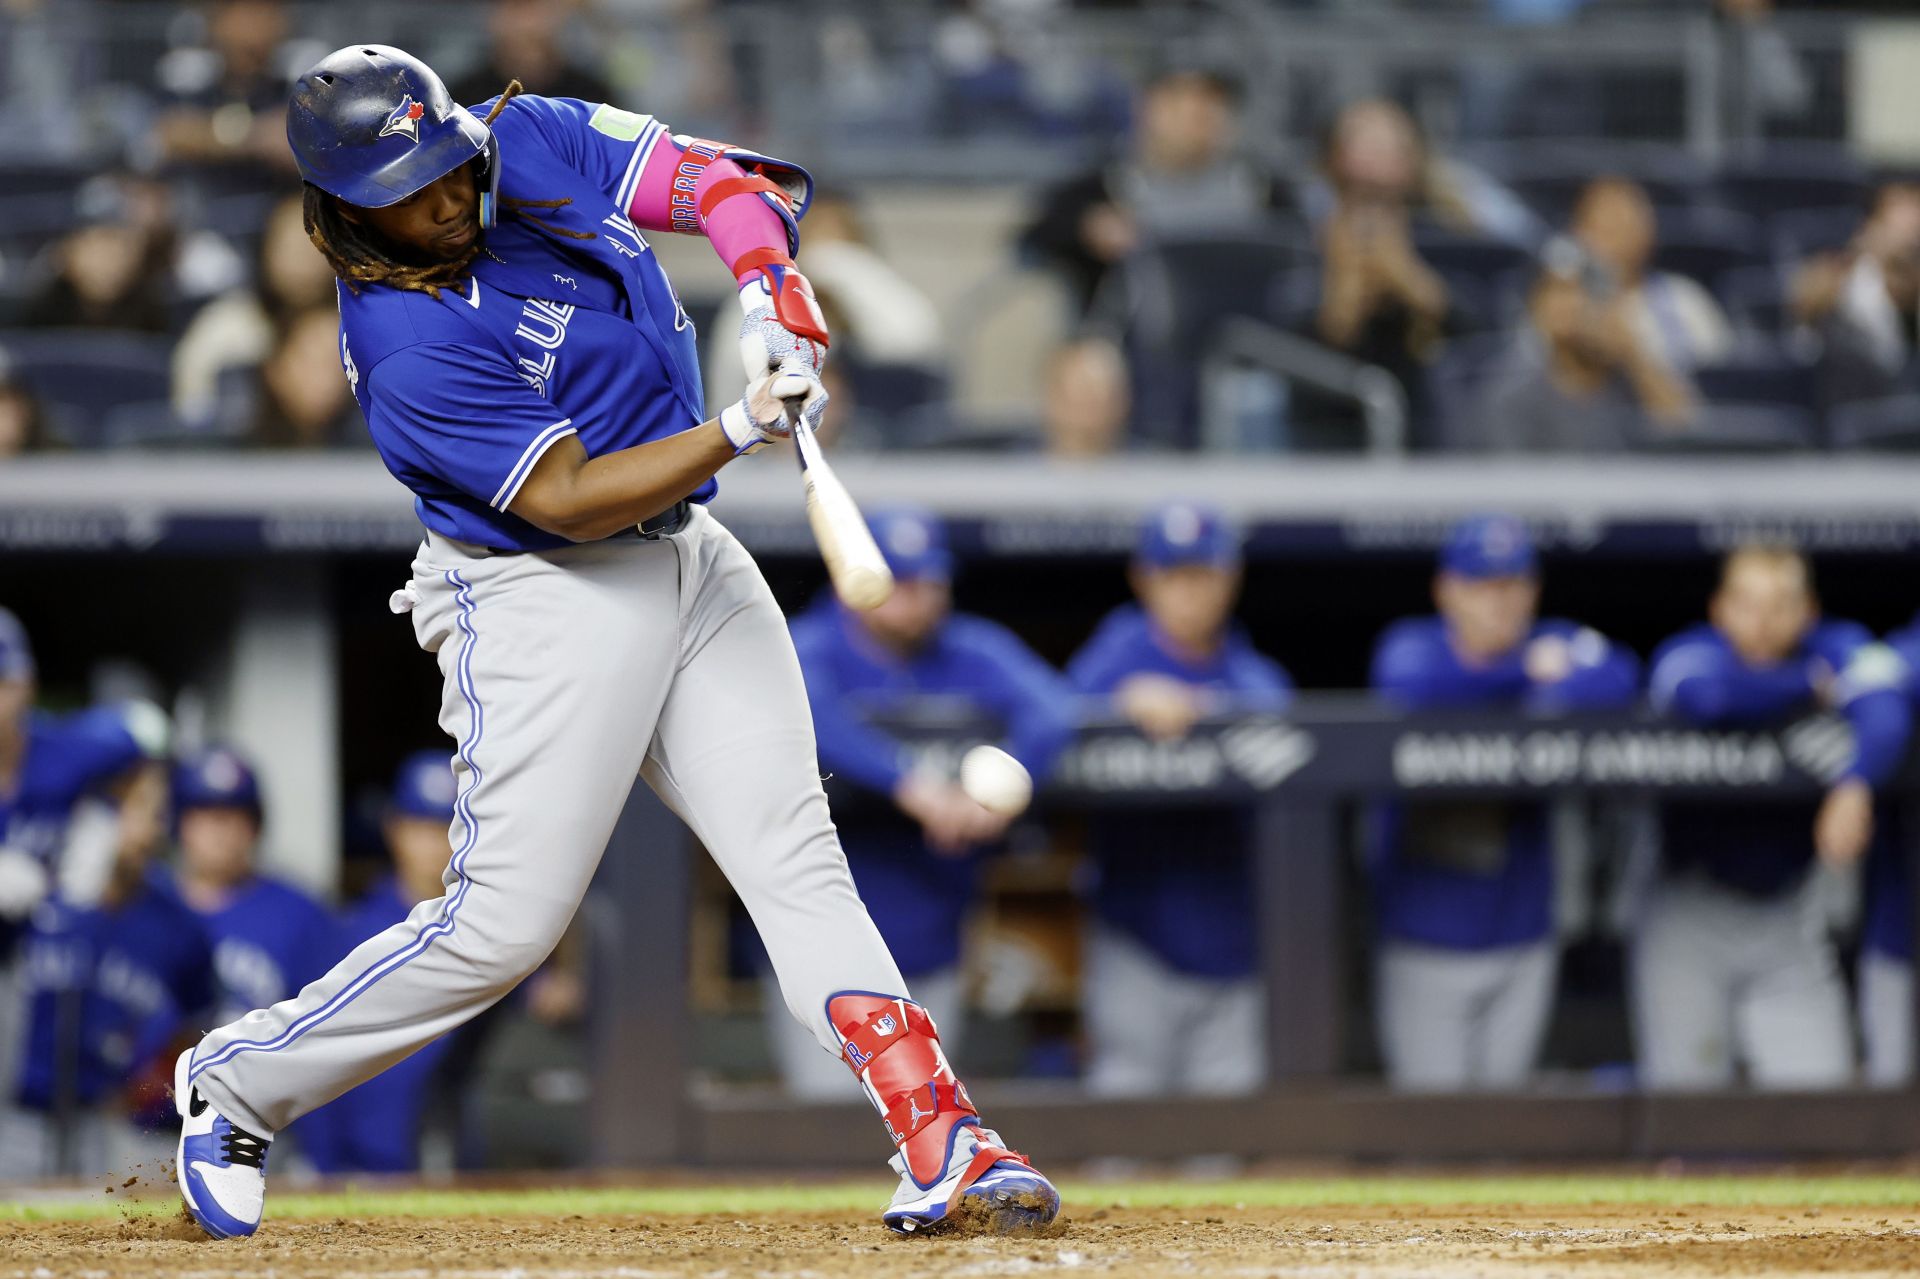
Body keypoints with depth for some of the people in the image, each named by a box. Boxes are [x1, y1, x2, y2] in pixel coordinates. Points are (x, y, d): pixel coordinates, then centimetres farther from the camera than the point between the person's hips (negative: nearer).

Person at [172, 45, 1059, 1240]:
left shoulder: (534, 143, -2)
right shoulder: (407, 346, -21)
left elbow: (723, 182, -2)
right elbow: (569, 500, -22)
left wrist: (769, 285, -22)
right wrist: (742, 429, -29)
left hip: (693, 562, 7)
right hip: (546, 598, -7)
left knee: (796, 860, -4)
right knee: (502, 925, -7)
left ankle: (940, 1140, -12)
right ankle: (238, 1082, 11)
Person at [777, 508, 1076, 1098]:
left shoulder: (974, 654, 2)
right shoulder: (811, 648, -8)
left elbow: (1049, 711, -15)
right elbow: (807, 717, -30)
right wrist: (910, 784, -44)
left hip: (930, 957, 4)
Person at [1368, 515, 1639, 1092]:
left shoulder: (1552, 645, 1)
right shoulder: (1412, 645, -2)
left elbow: (1619, 678, -17)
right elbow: (1416, 683, -25)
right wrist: (1532, 672, -12)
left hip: (1521, 946, 3)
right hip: (1424, 943, -3)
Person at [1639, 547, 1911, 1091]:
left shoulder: (1835, 648, -6)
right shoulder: (1688, 652, -13)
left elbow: (1886, 712, -26)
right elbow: (1706, 696, -37)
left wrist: (1854, 786, -47)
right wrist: (1812, 687, -21)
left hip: (1790, 921, 2)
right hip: (1690, 917, -2)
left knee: (1817, 1095, -6)